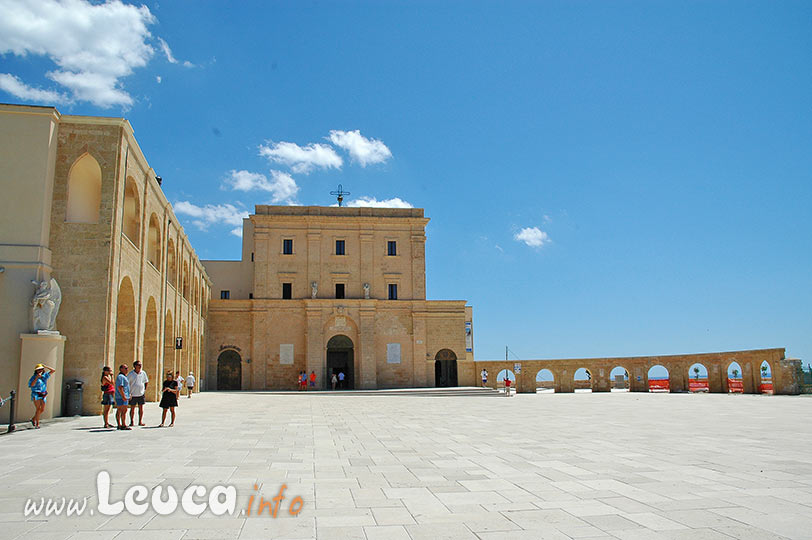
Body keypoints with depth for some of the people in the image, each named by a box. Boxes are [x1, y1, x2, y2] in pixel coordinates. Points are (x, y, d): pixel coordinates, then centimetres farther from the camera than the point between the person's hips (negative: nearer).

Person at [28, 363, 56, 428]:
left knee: (42, 409, 7)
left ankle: (33, 419, 30)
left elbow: (53, 370, 9)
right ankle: (37, 424, -9)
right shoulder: (34, 377, -6)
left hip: (43, 395, 6)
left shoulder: (45, 376, 8)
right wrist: (37, 377, -27)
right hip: (36, 395, -6)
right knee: (38, 409, -13)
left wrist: (45, 366, 2)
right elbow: (32, 385, -23)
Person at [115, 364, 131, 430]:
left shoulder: (123, 376, 21)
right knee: (124, 411, -11)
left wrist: (128, 397, 26)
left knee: (119, 411, 9)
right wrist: (123, 396, -25)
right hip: (122, 397, -11)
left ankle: (119, 425, 12)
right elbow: (120, 387, -21)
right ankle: (123, 425, -11)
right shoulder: (120, 377, -13)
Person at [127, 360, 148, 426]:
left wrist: (145, 389, 10)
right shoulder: (130, 374, -6)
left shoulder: (143, 373, 4)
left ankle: (140, 421, 7)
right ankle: (131, 422, 13)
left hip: (141, 394, 2)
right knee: (132, 408, 4)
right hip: (133, 394, -2)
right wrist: (129, 393, -9)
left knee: (141, 408, 2)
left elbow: (146, 382, 19)